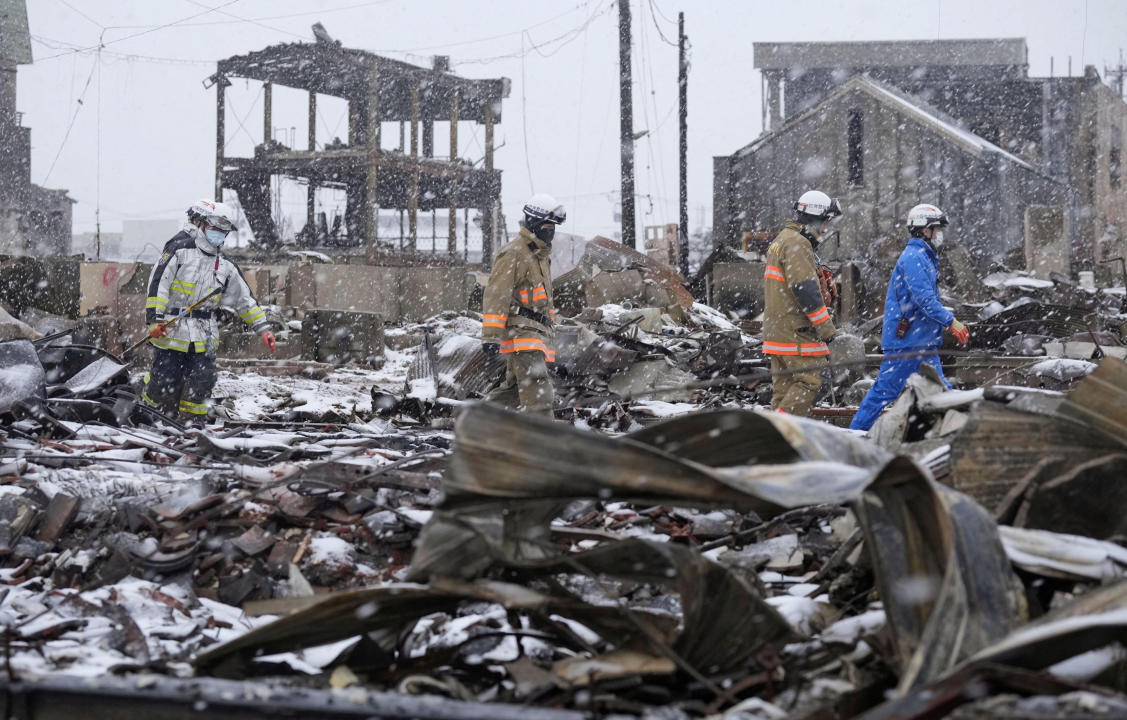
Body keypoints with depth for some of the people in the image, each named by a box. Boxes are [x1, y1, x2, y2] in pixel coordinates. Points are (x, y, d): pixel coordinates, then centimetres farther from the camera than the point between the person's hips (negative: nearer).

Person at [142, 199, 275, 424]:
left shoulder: (226, 266, 14)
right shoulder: (179, 249, -4)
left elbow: (245, 299, 18)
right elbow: (158, 283, -9)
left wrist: (263, 328, 11)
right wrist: (155, 318, -16)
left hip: (204, 337, 5)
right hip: (171, 330, -5)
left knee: (201, 383, -1)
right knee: (165, 381, -4)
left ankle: (192, 424, 13)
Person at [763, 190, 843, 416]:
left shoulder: (781, 240, 21)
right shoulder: (797, 244, -14)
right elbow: (805, 289, -21)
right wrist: (825, 327, -16)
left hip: (777, 328, 10)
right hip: (796, 333, -10)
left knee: (784, 384, 11)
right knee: (807, 381, -10)